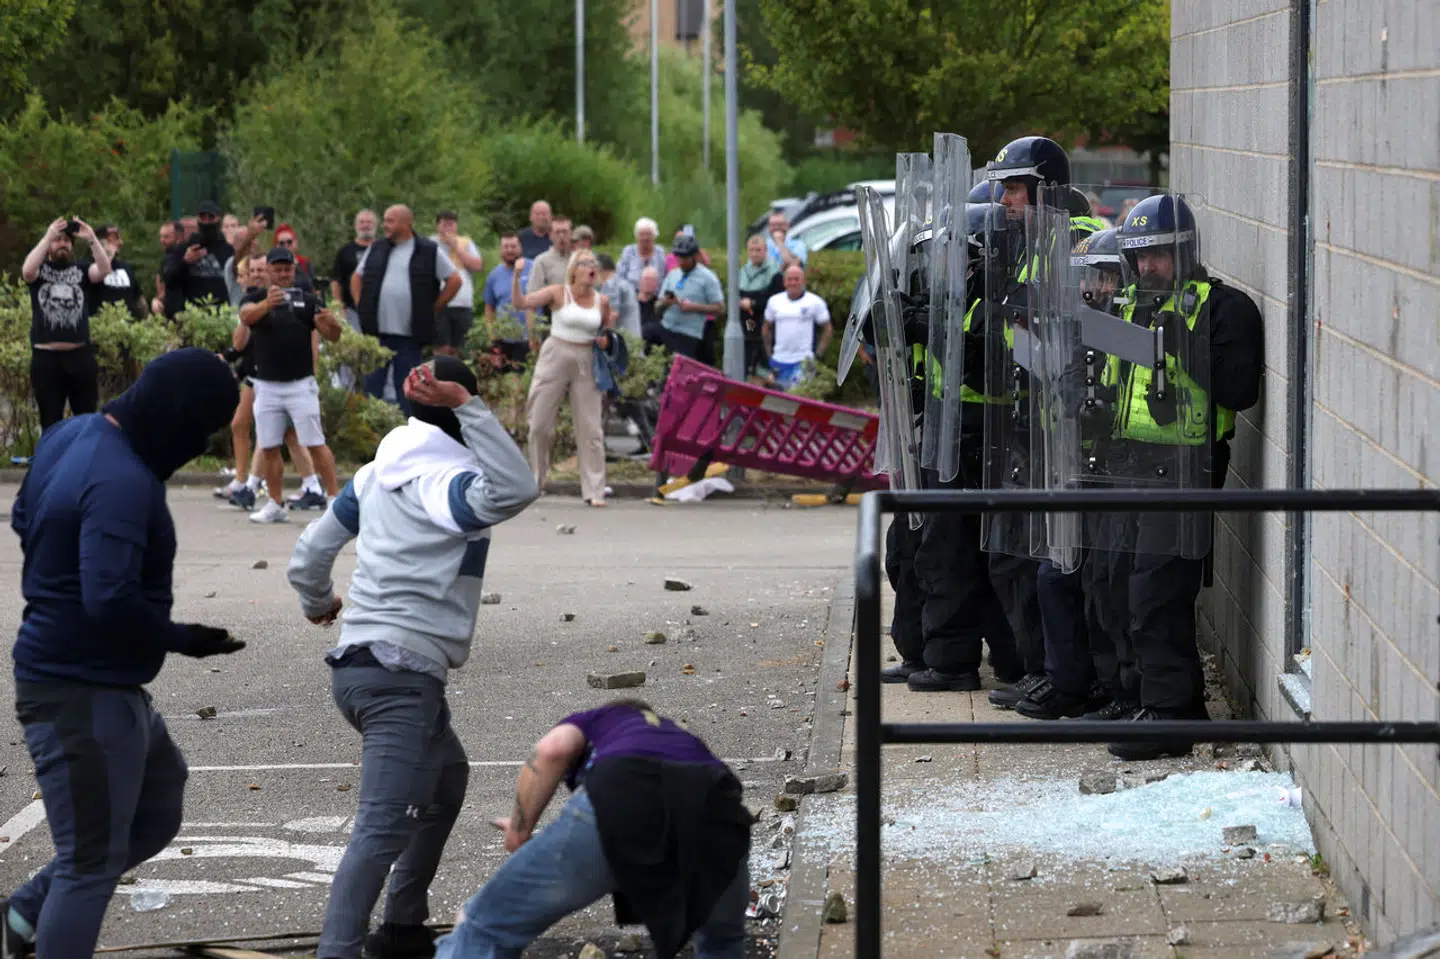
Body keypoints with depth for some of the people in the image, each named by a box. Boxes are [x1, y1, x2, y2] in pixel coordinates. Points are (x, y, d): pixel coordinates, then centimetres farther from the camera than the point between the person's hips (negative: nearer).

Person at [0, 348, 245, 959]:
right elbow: (111, 599, -32)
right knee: (92, 862, -2)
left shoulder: (72, 434, 4)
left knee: (156, 814, 22)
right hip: (84, 695, -10)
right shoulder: (123, 483, -26)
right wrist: (179, 639, -17)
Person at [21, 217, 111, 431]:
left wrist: (92, 239, -25)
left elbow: (104, 270, -11)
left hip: (81, 354, 1)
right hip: (46, 356, -1)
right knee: (50, 422, 7)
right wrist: (48, 236, -25)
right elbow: (27, 271, -18)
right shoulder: (40, 269, 5)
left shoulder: (81, 268, 7)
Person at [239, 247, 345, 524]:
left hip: (301, 384, -2)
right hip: (267, 385, 2)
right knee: (268, 447, 7)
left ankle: (335, 498, -5)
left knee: (315, 444, -7)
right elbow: (246, 316, -19)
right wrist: (267, 303, -41)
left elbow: (333, 336, -4)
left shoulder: (307, 300, 3)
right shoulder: (256, 299, 4)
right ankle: (276, 505, 17)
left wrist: (330, 322, -29)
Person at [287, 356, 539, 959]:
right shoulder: (450, 482, -12)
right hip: (403, 676, -9)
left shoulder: (377, 474, 12)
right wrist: (467, 407, -30)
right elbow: (516, 490, -34)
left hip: (356, 663, 9)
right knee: (383, 831, -16)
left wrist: (318, 604, 39)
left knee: (447, 778, 29)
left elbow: (310, 554, 18)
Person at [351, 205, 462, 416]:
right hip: (376, 332, 3)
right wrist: (362, 307, 9)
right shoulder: (376, 249, 11)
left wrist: (434, 309, -1)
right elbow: (357, 278, 21)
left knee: (406, 389, 3)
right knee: (372, 385, 4)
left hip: (409, 335, -3)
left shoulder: (429, 251, -1)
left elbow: (454, 280, 2)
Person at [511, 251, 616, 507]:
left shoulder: (602, 301, 3)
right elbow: (520, 302, -11)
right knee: (540, 424, 3)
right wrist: (517, 276, -24)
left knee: (591, 428, 0)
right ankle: (533, 483, 18)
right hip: (555, 359, -2)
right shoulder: (558, 293, -6)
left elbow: (608, 325, 20)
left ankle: (594, 490, 5)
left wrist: (606, 339, -1)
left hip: (586, 363, 2)